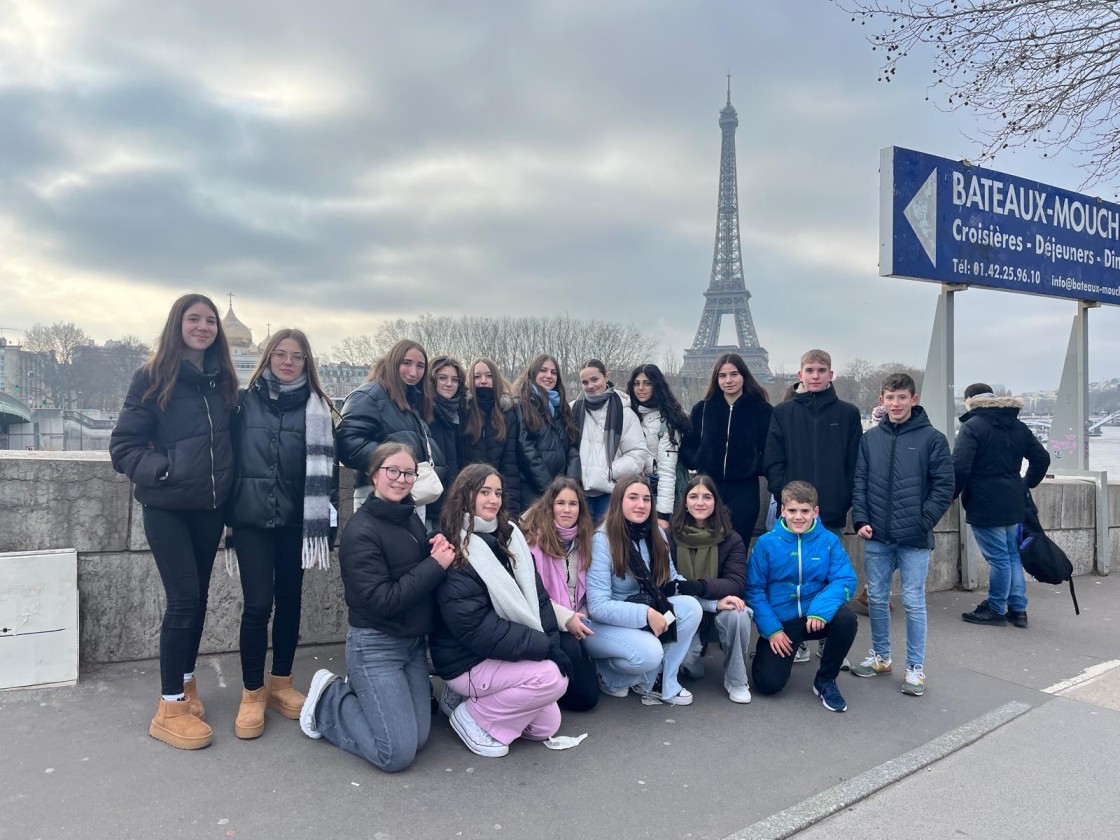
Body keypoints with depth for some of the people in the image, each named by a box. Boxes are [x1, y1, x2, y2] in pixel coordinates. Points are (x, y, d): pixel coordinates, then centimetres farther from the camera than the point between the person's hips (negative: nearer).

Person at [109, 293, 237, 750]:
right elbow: (123, 445, -8)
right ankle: (171, 707, 6)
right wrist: (162, 470, -20)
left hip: (209, 507, 5)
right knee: (183, 599, -7)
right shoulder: (152, 377, -7)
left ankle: (185, 682, 30)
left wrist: (225, 480, 1)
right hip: (166, 506, -5)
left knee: (198, 597, 13)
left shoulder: (223, 380, 7)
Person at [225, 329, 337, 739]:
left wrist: (323, 522, -4)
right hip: (252, 518, -1)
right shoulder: (245, 402, 3)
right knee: (258, 604, -4)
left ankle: (281, 684, 26)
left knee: (289, 601, 10)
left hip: (295, 520, 1)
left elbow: (324, 466, 2)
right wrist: (229, 507, 3)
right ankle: (252, 694, 11)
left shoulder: (317, 408, 4)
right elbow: (229, 454, 6)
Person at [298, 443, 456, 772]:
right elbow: (382, 601, -22)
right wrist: (435, 566, -20)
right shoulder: (360, 531, -17)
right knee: (398, 754, -7)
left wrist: (440, 554, -8)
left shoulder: (412, 519, 5)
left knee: (418, 739, 8)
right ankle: (327, 700, 12)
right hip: (375, 645, -7)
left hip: (414, 641, 7)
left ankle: (355, 691, 26)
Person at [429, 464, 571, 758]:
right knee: (553, 677, -23)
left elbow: (537, 596, 4)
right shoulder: (455, 555, -20)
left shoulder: (509, 539, 5)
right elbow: (478, 630, -25)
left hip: (512, 655, 8)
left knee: (547, 725, 5)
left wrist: (552, 641, -11)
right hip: (468, 662, -8)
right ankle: (474, 716, -6)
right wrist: (544, 646, -23)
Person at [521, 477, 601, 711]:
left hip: (573, 623, 6)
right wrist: (565, 617, -19)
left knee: (587, 696, -5)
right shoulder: (534, 536, -12)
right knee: (569, 648, -36)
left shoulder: (583, 538, 8)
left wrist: (580, 619, -3)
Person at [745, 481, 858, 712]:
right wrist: (771, 629, -14)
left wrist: (821, 609, -30)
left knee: (846, 618, -31)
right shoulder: (766, 543, -6)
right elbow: (754, 589, -5)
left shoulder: (829, 541, -3)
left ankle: (825, 681, -5)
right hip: (780, 622, -1)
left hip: (817, 618, 1)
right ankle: (766, 654, 23)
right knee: (768, 683, -17)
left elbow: (845, 580, -12)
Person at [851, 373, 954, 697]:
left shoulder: (932, 438, -4)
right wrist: (861, 520, -3)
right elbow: (859, 482, 7)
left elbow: (944, 487, -4)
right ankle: (880, 656, 29)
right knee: (877, 598, 12)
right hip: (876, 537, 3)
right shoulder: (870, 438, 6)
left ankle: (916, 667, 16)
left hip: (914, 538, -3)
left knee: (913, 602, 3)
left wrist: (923, 522, -9)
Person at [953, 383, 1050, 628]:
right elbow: (1041, 458, 16)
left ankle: (996, 610, 10)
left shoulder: (972, 426, -12)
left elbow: (960, 467, -20)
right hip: (1014, 504, 8)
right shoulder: (1017, 426, 12)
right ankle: (1018, 609, 21)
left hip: (985, 505, -8)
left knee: (998, 558, -1)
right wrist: (1027, 484, 26)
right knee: (1012, 555, 15)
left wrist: (951, 495, -7)